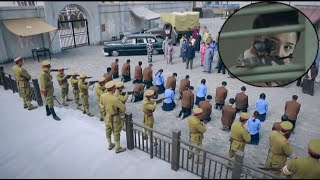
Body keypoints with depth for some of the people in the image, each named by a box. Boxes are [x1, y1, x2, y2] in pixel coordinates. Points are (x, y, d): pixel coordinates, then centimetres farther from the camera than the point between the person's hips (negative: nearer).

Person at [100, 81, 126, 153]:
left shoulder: (102, 96, -14)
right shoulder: (114, 99, -34)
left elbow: (101, 105, 4)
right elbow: (123, 107, -25)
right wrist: (121, 111, -3)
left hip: (107, 116, 7)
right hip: (114, 117, -7)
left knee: (108, 131, 24)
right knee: (116, 133, 11)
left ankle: (110, 145, 45)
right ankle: (118, 148, 28)